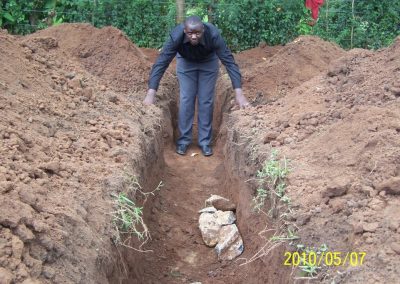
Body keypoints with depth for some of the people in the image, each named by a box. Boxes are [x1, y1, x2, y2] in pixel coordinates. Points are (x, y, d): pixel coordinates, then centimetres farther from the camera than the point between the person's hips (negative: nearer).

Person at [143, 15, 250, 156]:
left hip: (208, 62, 0)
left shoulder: (214, 35, -39)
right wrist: (151, 93, -42)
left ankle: (205, 141, 8)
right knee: (186, 100, -5)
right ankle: (184, 140, 8)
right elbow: (161, 63, -36)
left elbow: (229, 61, -35)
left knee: (206, 101, -4)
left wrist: (239, 93, -42)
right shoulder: (176, 36, -38)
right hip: (185, 61, 0)